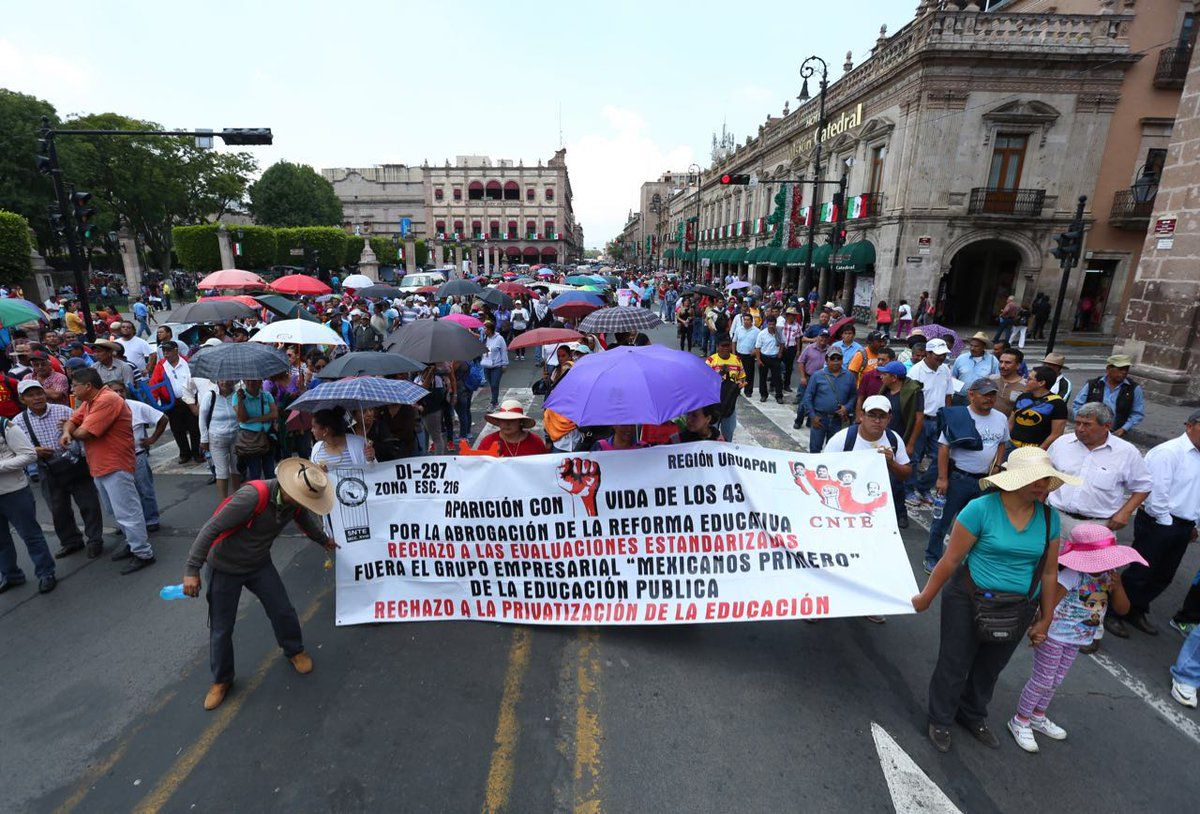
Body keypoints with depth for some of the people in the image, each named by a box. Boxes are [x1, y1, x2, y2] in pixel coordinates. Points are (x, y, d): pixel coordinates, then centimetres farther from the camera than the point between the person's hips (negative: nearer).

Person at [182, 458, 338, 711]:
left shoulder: (296, 500, -13)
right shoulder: (254, 495, -36)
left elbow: (306, 520, 12)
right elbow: (211, 529, -29)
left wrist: (323, 540, 30)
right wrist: (192, 570, -26)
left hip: (260, 565, 5)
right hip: (225, 568, -5)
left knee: (283, 611, 6)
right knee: (221, 629, 7)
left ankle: (294, 651, 33)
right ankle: (221, 680, 31)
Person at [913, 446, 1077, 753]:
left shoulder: (1049, 517, -4)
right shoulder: (981, 509, -20)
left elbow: (1048, 572, 5)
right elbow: (951, 560, -15)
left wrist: (1045, 619, 10)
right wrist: (926, 598, -9)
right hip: (969, 601, -5)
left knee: (990, 667, 23)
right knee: (955, 663, 11)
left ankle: (973, 716, 48)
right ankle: (940, 721, 34)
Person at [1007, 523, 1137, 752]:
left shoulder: (1109, 575, -1)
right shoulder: (1073, 574, -24)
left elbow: (1122, 609, 1)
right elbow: (1047, 602, -29)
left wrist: (1117, 586, -16)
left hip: (1076, 640, 8)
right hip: (1055, 635, -7)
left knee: (1056, 680, 21)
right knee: (1042, 680, 2)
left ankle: (1038, 716, 40)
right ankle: (1020, 721, 18)